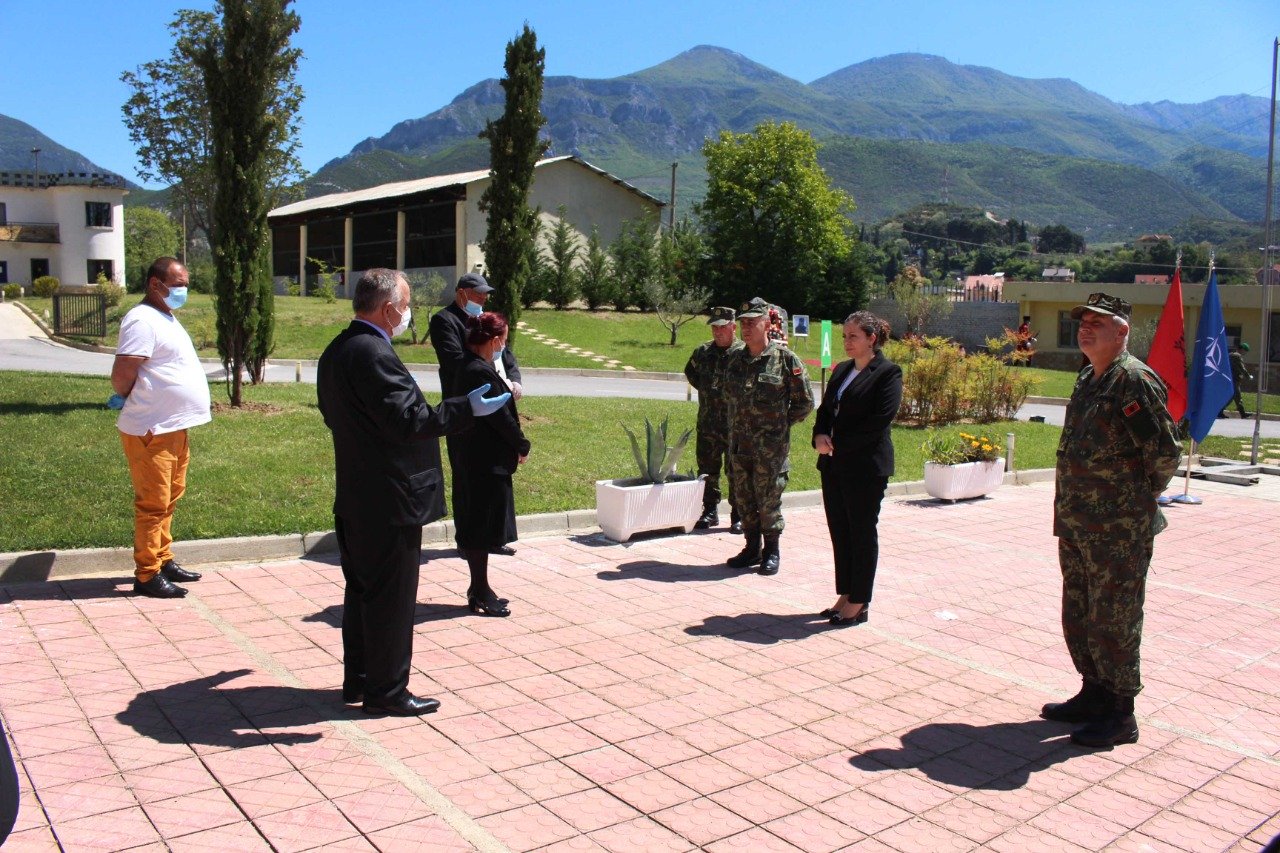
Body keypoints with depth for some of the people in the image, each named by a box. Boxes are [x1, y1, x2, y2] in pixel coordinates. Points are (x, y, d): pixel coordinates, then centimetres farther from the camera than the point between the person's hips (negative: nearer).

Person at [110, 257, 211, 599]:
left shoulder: (166, 318, 16)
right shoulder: (143, 320, -16)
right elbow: (122, 375, -22)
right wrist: (130, 402, -5)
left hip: (174, 429, 10)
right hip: (150, 432, -10)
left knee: (169, 499, 18)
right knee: (153, 503, -3)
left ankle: (164, 561, 30)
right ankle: (147, 575, 5)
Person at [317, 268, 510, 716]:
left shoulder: (335, 352, 10)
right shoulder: (374, 355, -21)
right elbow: (408, 421, -26)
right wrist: (467, 408, -22)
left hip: (355, 499, 10)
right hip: (389, 500, -10)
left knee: (361, 590, 19)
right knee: (391, 596, 2)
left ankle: (357, 679, 30)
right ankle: (386, 691, 13)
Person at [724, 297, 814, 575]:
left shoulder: (786, 359, -8)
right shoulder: (736, 360, 8)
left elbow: (804, 402, -2)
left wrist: (780, 424, 0)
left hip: (771, 446, -5)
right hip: (739, 445, 6)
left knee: (768, 500, 1)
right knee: (743, 499, 11)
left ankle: (771, 552, 16)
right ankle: (752, 548, 25)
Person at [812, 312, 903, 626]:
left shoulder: (888, 373, -8)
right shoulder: (841, 370, 15)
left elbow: (880, 420, -16)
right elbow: (825, 409, 16)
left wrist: (839, 444, -16)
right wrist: (820, 436, -5)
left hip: (866, 466, -7)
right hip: (834, 463, 7)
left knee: (862, 533, 2)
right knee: (839, 531, 11)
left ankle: (859, 603, 11)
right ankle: (845, 595, 22)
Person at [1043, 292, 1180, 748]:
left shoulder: (1135, 380, -15)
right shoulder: (1088, 379, 13)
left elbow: (1165, 452, -17)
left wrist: (1143, 497, -2)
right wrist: (1070, 511, 15)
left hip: (1118, 531, -9)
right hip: (1076, 524, 9)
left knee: (1114, 619, 1)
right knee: (1079, 616, 17)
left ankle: (1120, 713, 14)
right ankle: (1093, 695, 32)